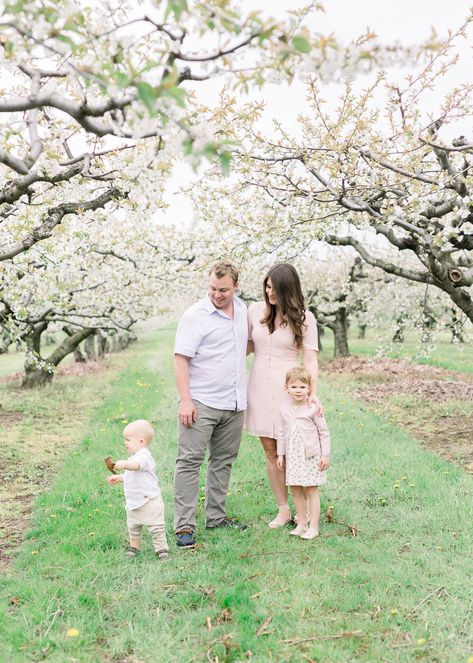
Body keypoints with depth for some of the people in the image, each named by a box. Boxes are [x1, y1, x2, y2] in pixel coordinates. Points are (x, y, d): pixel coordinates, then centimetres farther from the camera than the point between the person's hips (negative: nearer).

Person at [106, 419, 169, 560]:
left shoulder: (143, 456, -19)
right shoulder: (135, 456, 15)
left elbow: (136, 465, -44)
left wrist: (125, 464, -62)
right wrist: (118, 478, 23)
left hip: (149, 502, -10)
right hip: (133, 503, 10)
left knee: (156, 528, -4)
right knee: (133, 527, 19)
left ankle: (162, 549, 7)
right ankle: (134, 547, 35)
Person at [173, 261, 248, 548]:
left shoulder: (242, 309, 11)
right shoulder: (195, 315, -10)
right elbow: (181, 358, -14)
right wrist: (185, 399, -19)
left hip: (234, 403, 7)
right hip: (201, 403, -7)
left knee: (223, 461, 13)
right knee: (190, 460, -7)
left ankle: (217, 516, 25)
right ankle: (185, 526, -3)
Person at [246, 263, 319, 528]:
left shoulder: (304, 318, -3)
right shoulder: (256, 310, 5)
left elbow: (310, 358, -7)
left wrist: (312, 392, -19)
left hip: (288, 389, -3)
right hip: (260, 387, 4)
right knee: (271, 452, 7)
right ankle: (284, 509, 18)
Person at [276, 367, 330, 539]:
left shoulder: (313, 409, -10)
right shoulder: (285, 410, 3)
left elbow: (324, 432, -6)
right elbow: (281, 433, 12)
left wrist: (325, 454, -7)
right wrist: (280, 454, 10)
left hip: (311, 456, -4)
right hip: (293, 456, 4)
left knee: (312, 490, 2)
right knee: (295, 490, 9)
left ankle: (313, 526, 8)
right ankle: (301, 523, 22)